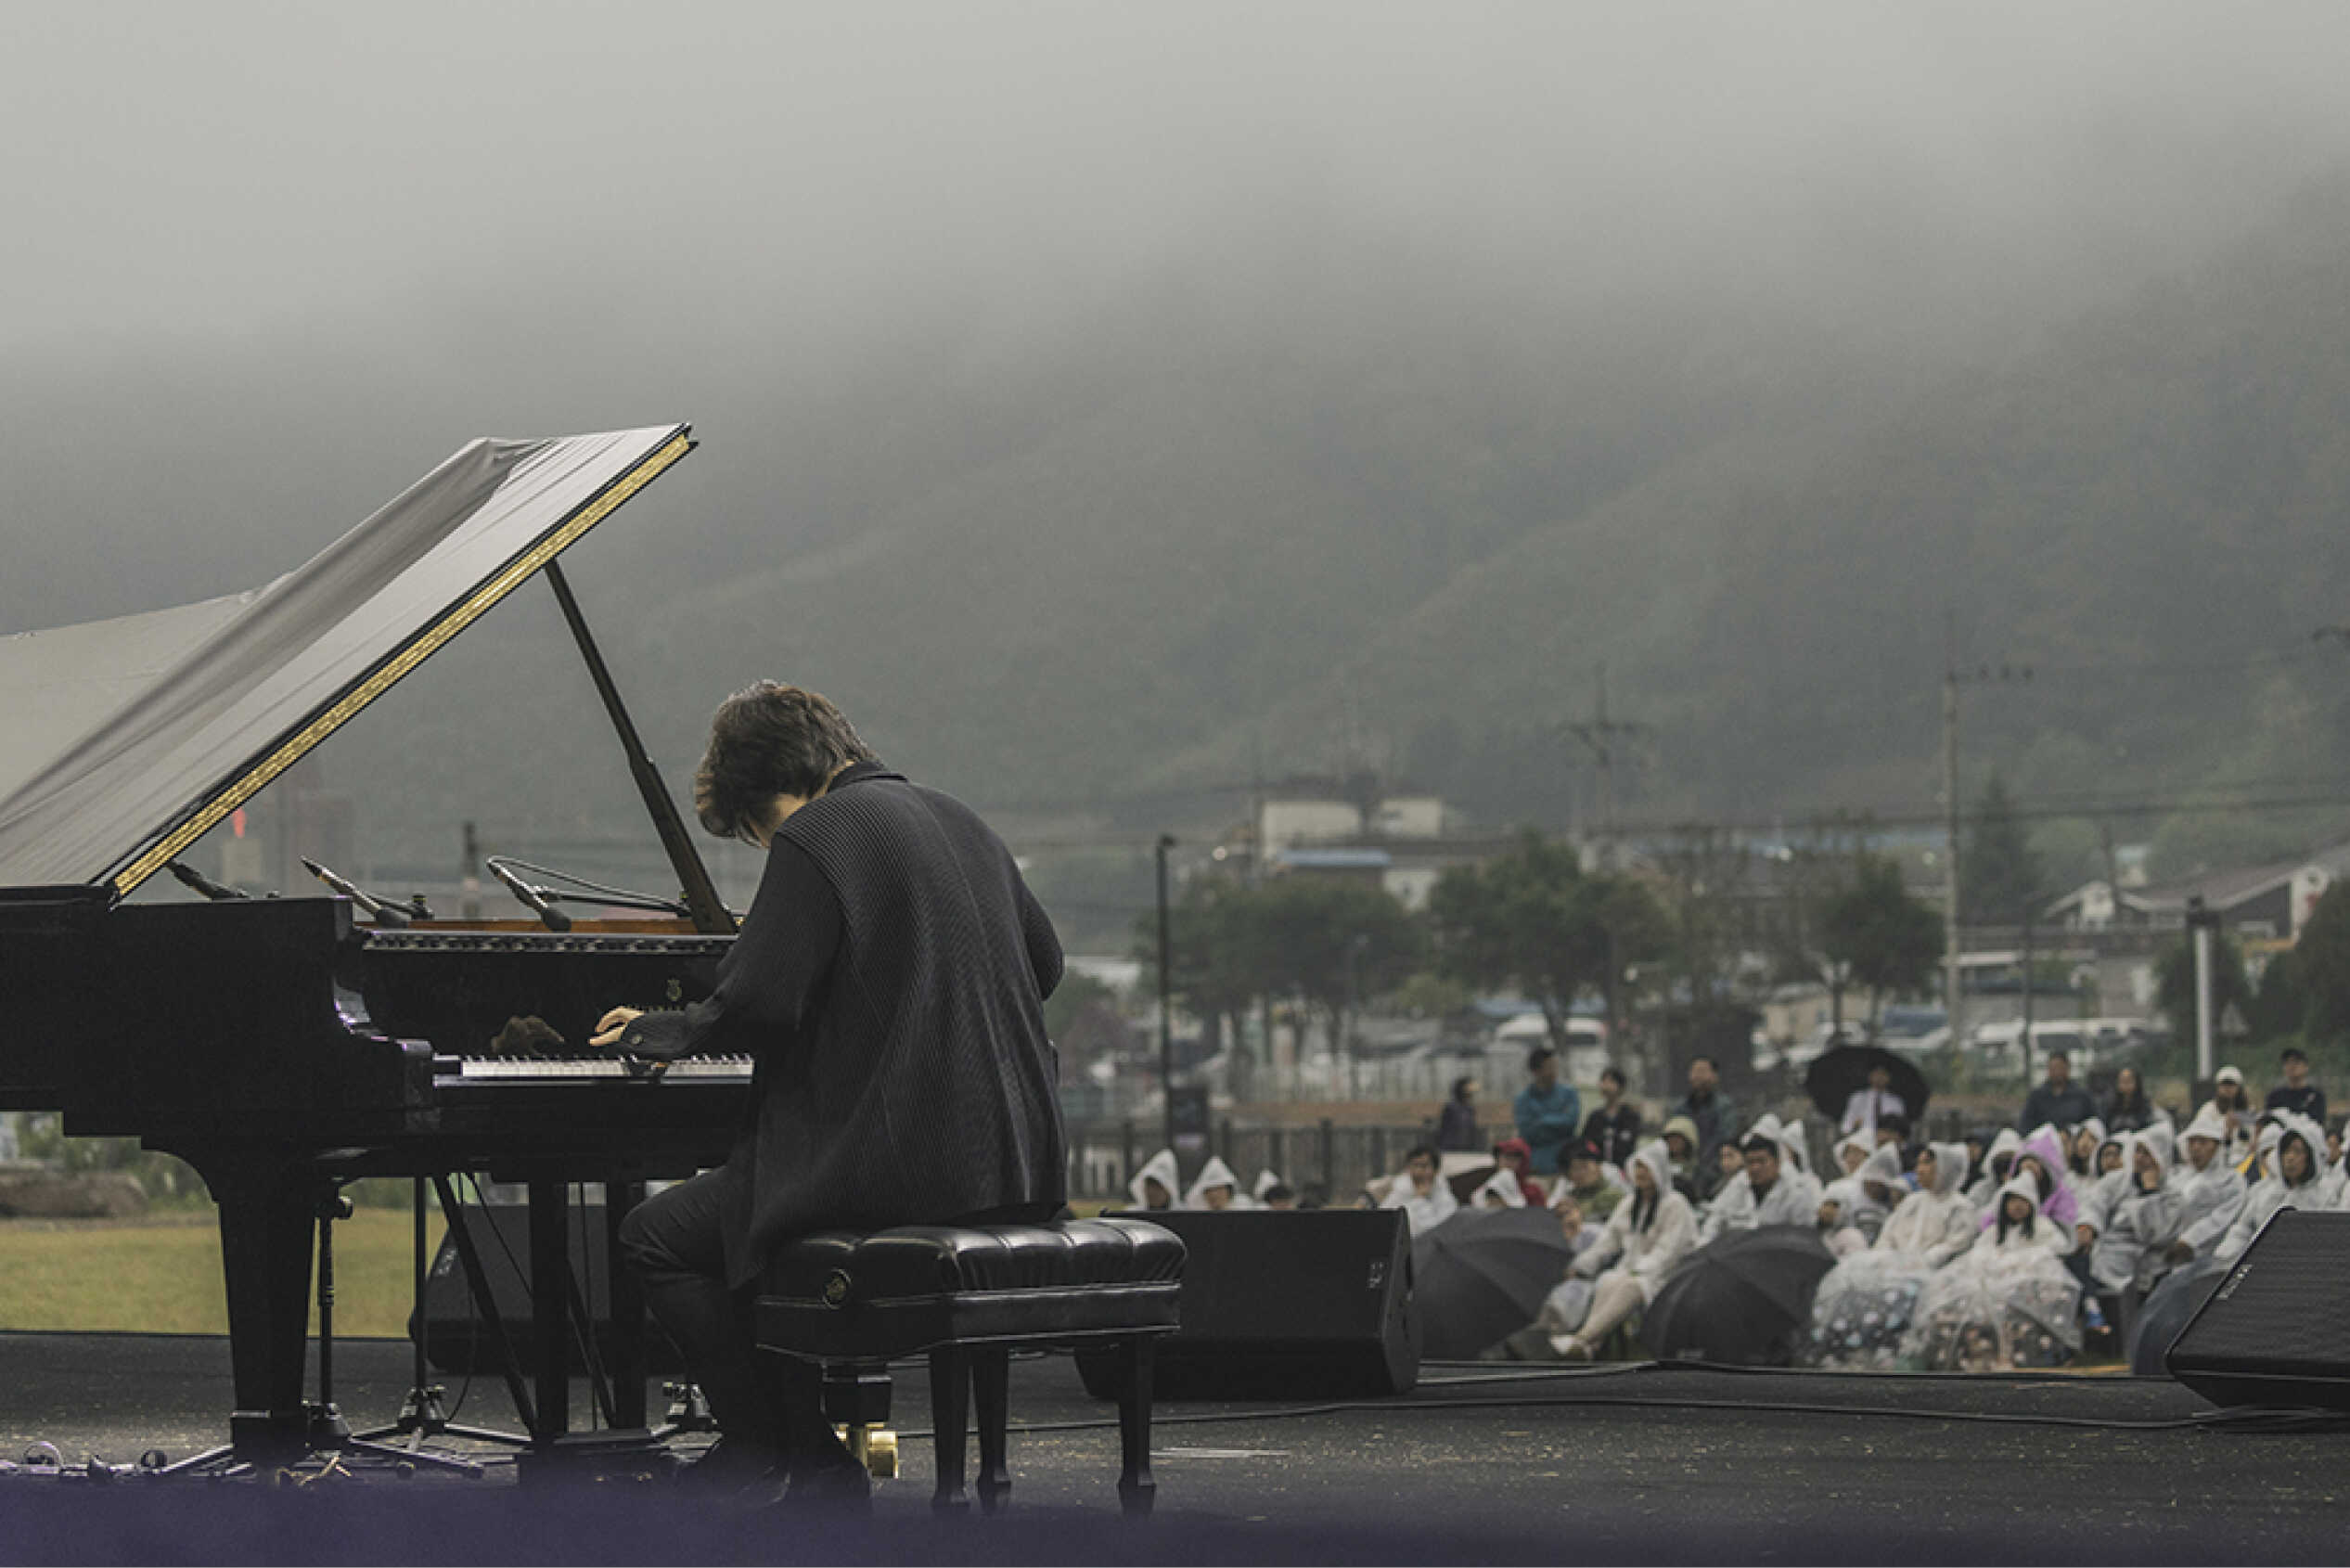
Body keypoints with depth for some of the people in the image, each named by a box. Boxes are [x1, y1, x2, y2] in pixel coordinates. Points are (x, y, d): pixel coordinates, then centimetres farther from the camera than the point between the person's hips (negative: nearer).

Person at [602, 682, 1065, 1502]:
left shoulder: (815, 837, -10)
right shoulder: (958, 820, 16)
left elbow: (755, 1008, -16)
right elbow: (1043, 961, 25)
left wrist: (654, 1031, 2)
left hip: (900, 1156, -9)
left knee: (656, 1238, 4)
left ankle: (769, 1444, 6)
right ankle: (811, 1456, 24)